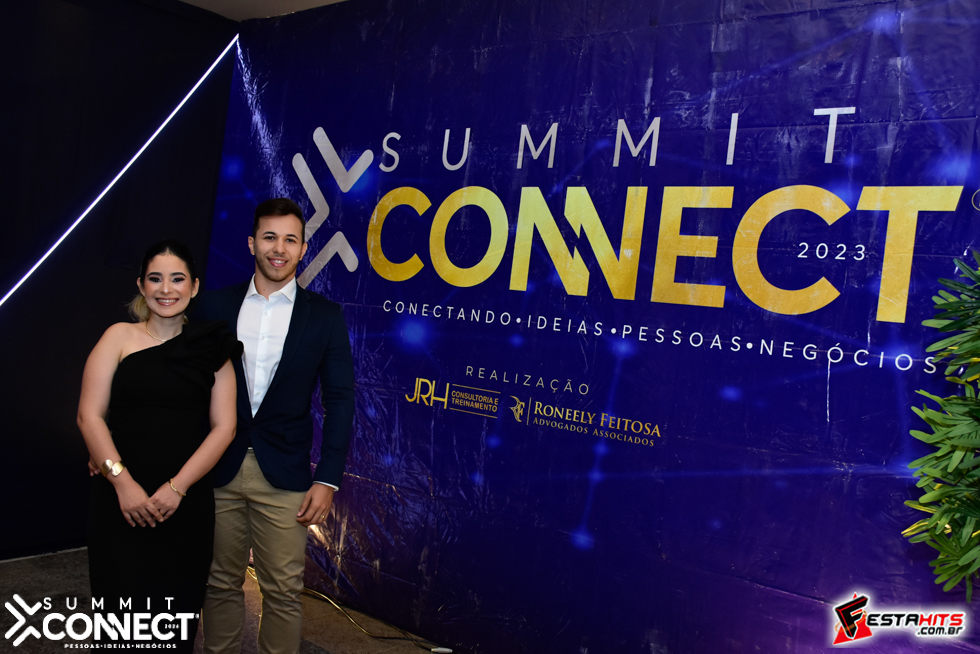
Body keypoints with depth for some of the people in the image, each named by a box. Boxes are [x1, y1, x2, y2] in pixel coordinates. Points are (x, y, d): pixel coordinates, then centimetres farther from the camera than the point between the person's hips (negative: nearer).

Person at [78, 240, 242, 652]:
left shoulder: (212, 350, 6)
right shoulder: (120, 337, 4)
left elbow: (223, 427, 0)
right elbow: (90, 416, -2)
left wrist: (177, 488, -9)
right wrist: (123, 483, -11)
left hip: (186, 505, 1)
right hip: (120, 501, -1)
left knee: (175, 617, 8)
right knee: (123, 611, 2)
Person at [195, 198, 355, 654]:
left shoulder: (325, 316, -1)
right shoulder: (215, 306, 4)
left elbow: (338, 401, -1)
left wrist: (328, 480, -5)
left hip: (284, 477, -1)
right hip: (217, 471, 2)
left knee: (283, 592, 6)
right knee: (221, 584, 14)